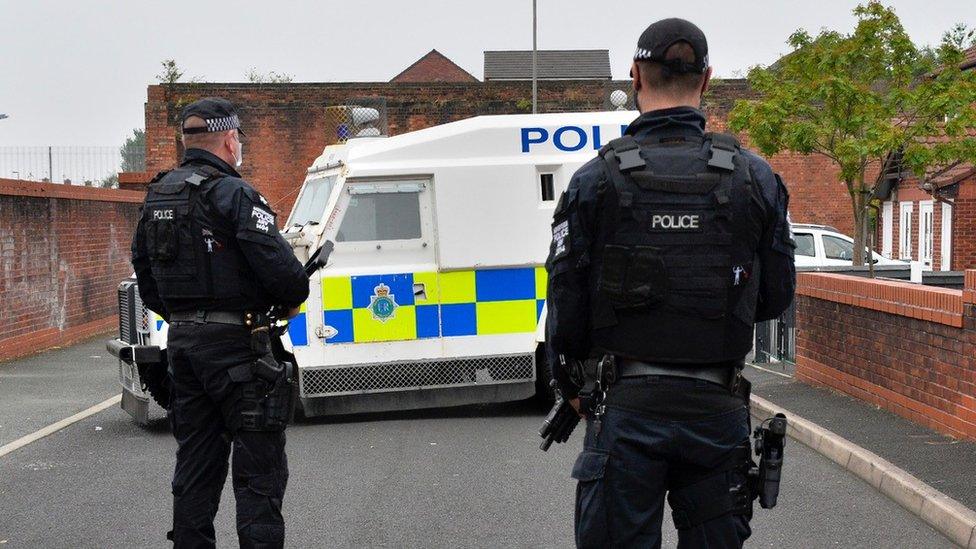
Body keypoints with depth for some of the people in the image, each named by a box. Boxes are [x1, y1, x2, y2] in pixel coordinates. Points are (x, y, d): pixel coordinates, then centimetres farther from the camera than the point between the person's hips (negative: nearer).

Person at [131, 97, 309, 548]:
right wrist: (295, 298, 0)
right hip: (232, 342, -8)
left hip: (181, 342, 8)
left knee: (196, 461, 15)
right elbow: (277, 264, -19)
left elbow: (144, 274, 19)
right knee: (259, 463, -3)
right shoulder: (233, 194, -13)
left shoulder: (156, 198, 13)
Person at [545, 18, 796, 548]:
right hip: (717, 407, 2)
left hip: (627, 409, -2)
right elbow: (776, 296, 7)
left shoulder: (596, 179, -5)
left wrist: (571, 384, 13)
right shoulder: (754, 178, 1)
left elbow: (566, 301, -3)